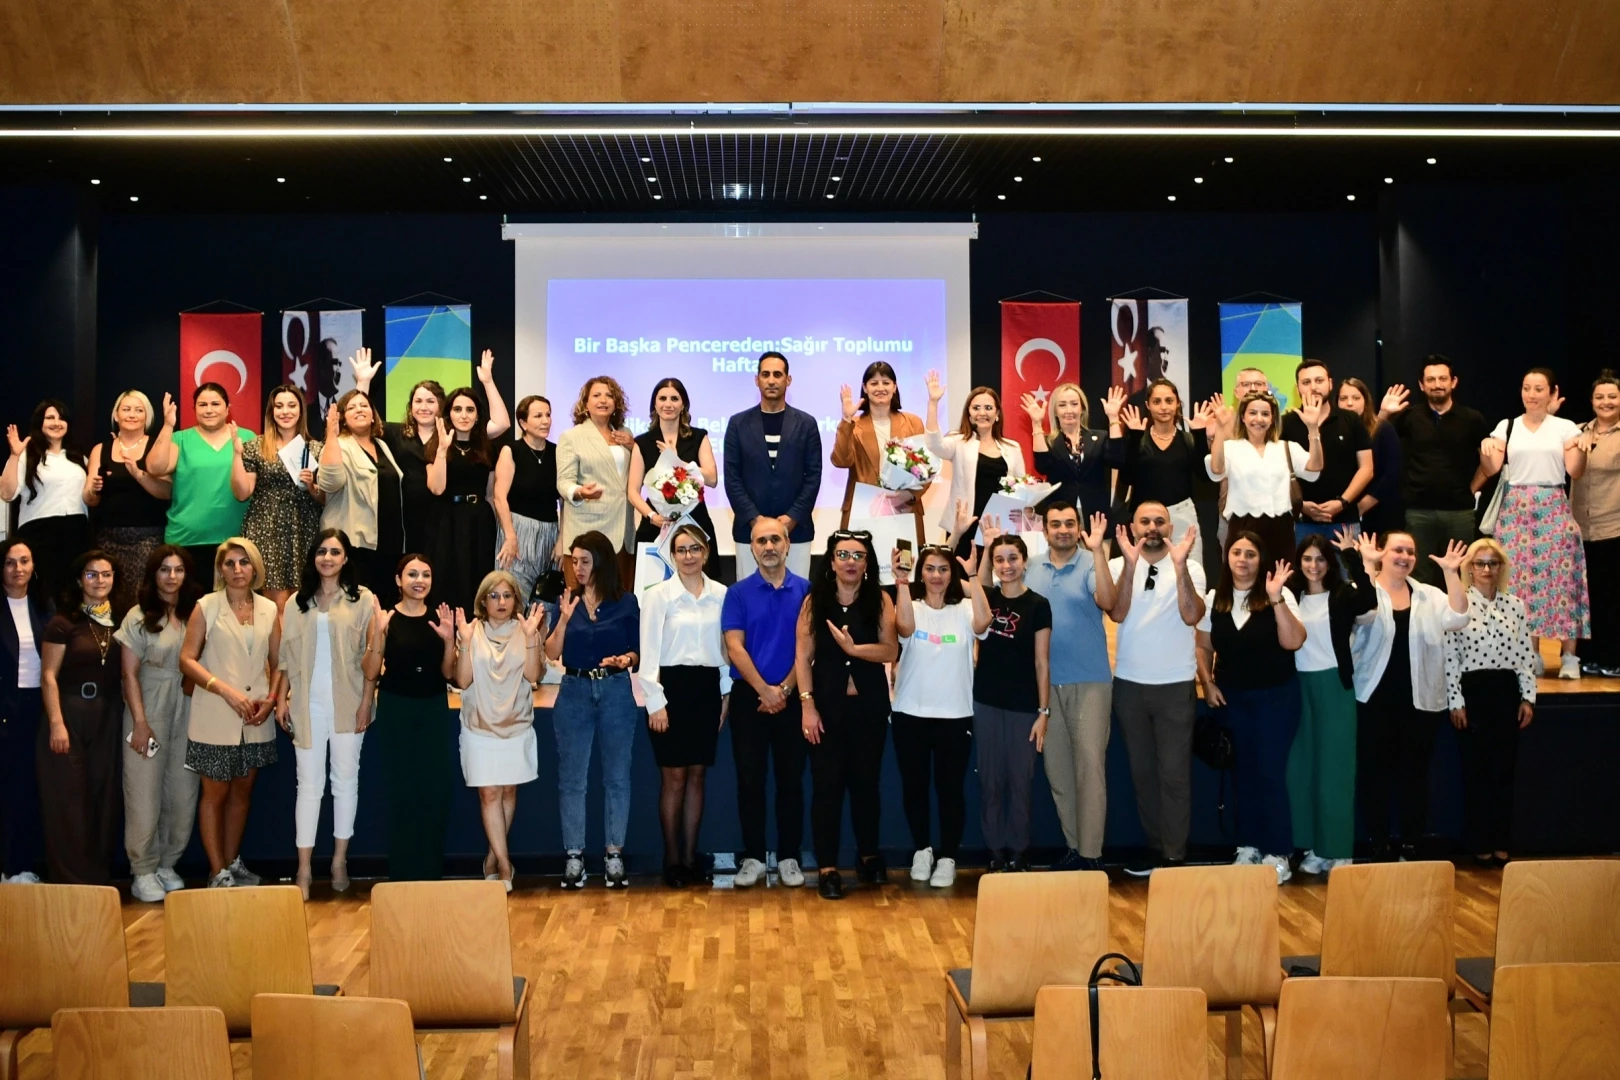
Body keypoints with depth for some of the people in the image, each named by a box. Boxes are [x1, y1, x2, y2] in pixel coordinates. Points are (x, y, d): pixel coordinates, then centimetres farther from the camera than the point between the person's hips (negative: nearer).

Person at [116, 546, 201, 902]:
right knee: (144, 795, 0)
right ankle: (143, 872, 9)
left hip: (187, 714, 3)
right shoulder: (139, 617, -1)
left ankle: (167, 865, 17)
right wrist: (140, 722, -9)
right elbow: (130, 674, -3)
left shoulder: (194, 615, 5)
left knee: (183, 794, 3)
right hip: (149, 714, -2)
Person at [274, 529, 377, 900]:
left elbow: (371, 655, -2)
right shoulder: (298, 602, 9)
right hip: (308, 705, 2)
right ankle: (304, 869, 7)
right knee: (309, 784, 3)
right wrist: (281, 698, 3)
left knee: (345, 781, 7)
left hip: (347, 704, -1)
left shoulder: (362, 599, 1)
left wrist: (367, 700, -7)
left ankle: (340, 860, 19)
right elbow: (287, 656, 10)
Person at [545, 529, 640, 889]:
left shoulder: (626, 602, 1)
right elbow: (552, 654, -1)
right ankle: (574, 856, 12)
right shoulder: (568, 600, 5)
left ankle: (614, 855, 13)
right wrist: (564, 619, -14)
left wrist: (625, 660, -16)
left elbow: (636, 651, 5)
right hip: (574, 692, 1)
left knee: (617, 777, 4)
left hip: (616, 692, -1)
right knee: (571, 778, 4)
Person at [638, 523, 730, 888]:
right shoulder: (658, 595, -4)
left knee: (697, 775, 9)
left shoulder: (721, 594, 4)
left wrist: (725, 693, 7)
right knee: (674, 776, 2)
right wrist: (656, 702, -10)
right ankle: (672, 859, 13)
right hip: (673, 686, -3)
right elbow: (649, 653, -5)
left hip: (708, 687, 3)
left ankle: (690, 856, 18)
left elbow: (726, 647, 9)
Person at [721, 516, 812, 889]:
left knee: (791, 780, 5)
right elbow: (734, 647, -6)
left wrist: (784, 689, -10)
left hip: (792, 697, 0)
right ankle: (753, 857, 13)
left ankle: (789, 857, 15)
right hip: (749, 697, 0)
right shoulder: (738, 593, 1)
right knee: (750, 780, 4)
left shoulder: (806, 590, 2)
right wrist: (765, 690, -13)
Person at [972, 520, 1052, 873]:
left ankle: (1018, 854, 18)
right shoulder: (986, 598, 5)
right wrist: (988, 545, -12)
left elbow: (1042, 663, -5)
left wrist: (1044, 712, -8)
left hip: (1023, 706, -3)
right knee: (990, 781, 7)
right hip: (986, 702, 3)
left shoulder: (1038, 605, -5)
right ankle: (996, 853, 17)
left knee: (1019, 781, 6)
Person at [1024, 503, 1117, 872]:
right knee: (1056, 769, 10)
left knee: (1090, 765, -5)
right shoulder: (1030, 568, 7)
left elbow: (1107, 601, -21)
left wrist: (1097, 551, -31)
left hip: (1090, 681, -4)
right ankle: (1073, 846, 22)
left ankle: (1091, 853, 1)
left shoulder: (1091, 564, -5)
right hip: (1046, 682, 4)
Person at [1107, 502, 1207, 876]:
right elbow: (1117, 613, -14)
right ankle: (1155, 848, 22)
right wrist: (1131, 564, -25)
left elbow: (1191, 616, -17)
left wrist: (1179, 565, -26)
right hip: (1129, 683, 2)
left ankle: (1175, 856, 7)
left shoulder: (1191, 568, -2)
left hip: (1176, 684, -2)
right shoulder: (1117, 566, 0)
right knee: (1141, 771, 11)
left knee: (1174, 773, -1)